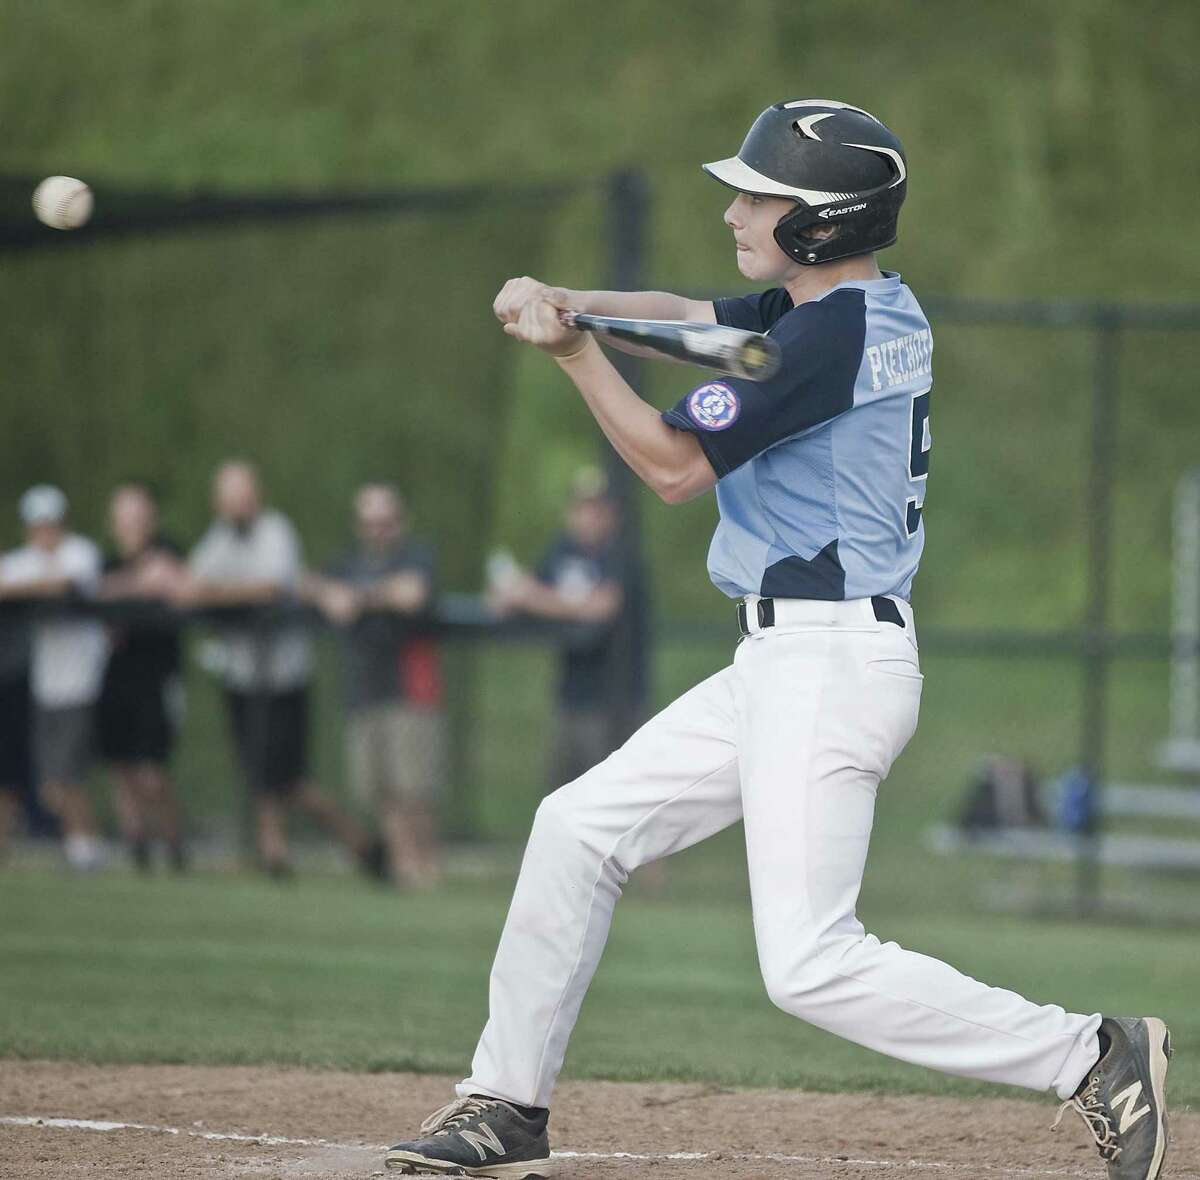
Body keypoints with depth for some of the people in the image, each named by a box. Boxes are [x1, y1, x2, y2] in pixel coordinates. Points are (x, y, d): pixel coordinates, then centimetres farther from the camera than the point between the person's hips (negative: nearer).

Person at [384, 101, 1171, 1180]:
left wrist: (573, 351, -5)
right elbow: (688, 316, 21)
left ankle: (1094, 1058, -11)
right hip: (784, 661, 11)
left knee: (810, 965, -15)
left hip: (829, 660, -11)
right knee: (578, 828, 14)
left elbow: (675, 465, -12)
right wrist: (571, 303, 4)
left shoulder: (831, 334, -18)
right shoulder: (882, 309, 12)